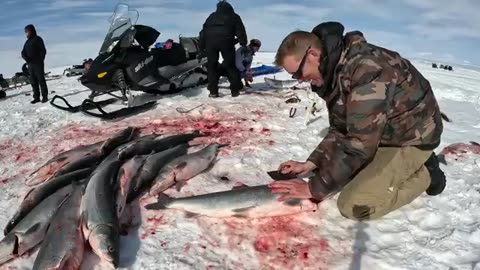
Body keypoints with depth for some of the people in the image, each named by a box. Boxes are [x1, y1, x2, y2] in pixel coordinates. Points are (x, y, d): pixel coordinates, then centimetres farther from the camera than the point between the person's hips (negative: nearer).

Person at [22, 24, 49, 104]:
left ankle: (45, 96, 1)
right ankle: (36, 97, 10)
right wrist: (26, 58, -4)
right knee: (33, 82, 5)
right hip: (30, 64, 6)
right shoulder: (27, 42, 18)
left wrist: (40, 61, -13)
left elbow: (43, 51, -8)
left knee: (41, 80, -5)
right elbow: (23, 53, 16)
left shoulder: (38, 39, -1)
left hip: (38, 64, -6)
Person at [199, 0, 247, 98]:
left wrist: (201, 47, 20)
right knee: (230, 65, 8)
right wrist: (243, 44, 6)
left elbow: (203, 31, 23)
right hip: (226, 40, -1)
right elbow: (240, 31, 11)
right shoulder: (234, 16, 25)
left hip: (210, 40, 2)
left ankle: (213, 91, 3)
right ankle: (235, 90, 5)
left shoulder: (212, 16, 30)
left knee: (212, 66, 8)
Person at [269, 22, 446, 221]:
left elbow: (359, 142, -31)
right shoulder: (334, 71, -1)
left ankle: (424, 174, 2)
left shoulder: (367, 68, -31)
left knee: (353, 205, -19)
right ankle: (403, 167, 15)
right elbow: (340, 130, 5)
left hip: (412, 135, -9)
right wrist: (310, 163, -7)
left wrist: (315, 188, -25)